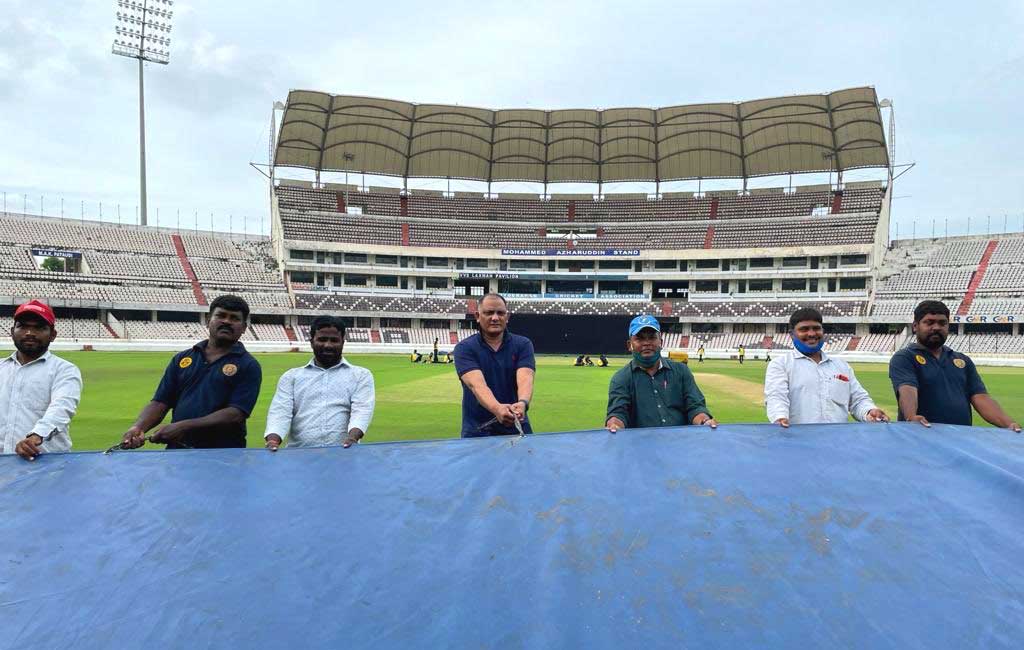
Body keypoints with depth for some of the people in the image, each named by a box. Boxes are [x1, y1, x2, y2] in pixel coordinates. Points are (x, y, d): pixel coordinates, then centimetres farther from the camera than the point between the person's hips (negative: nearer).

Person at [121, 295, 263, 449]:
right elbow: (159, 403, 13)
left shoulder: (248, 366, 1)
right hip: (177, 451, 4)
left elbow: (236, 414, -10)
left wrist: (184, 426, -15)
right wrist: (138, 427, -5)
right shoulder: (182, 359, 15)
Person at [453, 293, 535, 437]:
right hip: (477, 430, -1)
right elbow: (476, 384, -19)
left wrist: (523, 403, -36)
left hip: (517, 428, 1)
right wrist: (497, 408, -37)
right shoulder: (464, 348, -3)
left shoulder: (523, 344, 3)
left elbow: (525, 379, -14)